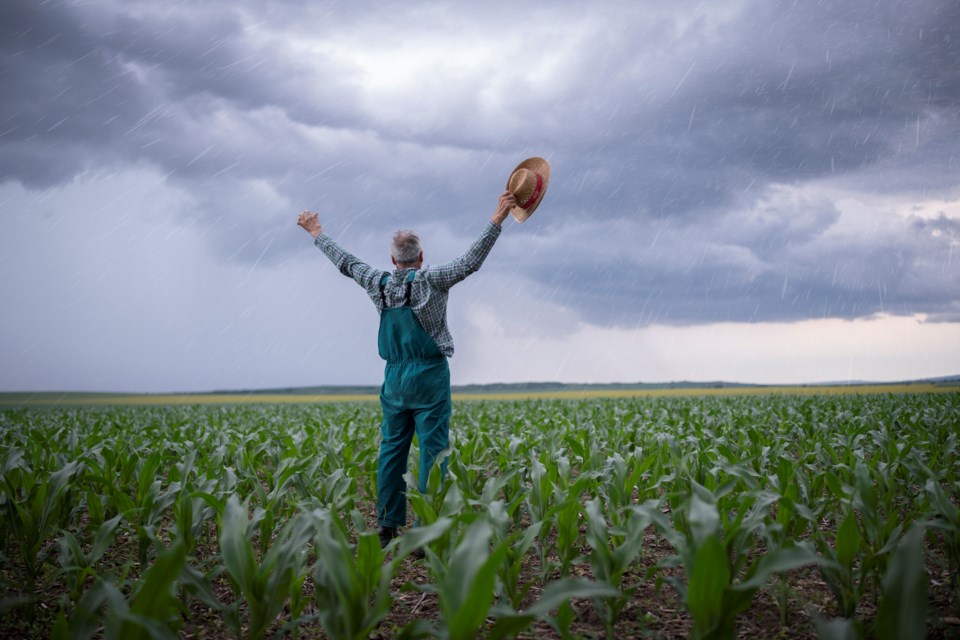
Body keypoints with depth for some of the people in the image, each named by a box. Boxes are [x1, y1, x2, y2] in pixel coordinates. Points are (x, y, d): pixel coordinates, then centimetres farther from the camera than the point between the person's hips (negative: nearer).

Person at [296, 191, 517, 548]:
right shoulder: (430, 282, -9)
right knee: (432, 451, -4)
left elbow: (346, 263, 16)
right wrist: (497, 220, -15)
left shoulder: (379, 285, 4)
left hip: (394, 378, 5)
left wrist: (317, 234, 31)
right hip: (429, 377, -5)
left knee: (392, 449, 10)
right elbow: (471, 261, -14)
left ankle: (387, 527, 12)